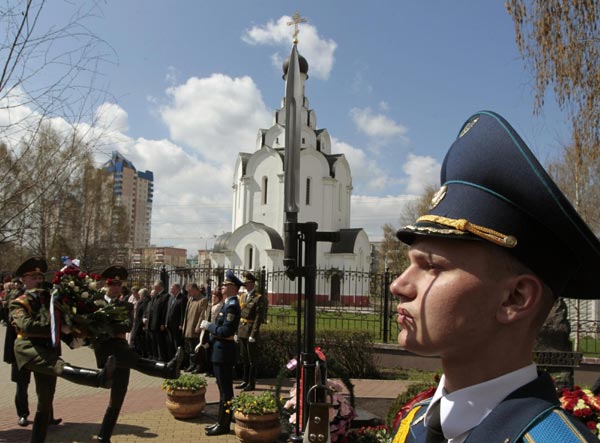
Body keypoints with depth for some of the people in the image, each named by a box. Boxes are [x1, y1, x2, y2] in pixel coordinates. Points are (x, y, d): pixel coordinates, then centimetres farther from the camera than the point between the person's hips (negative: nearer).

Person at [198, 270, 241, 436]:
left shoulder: (232, 305, -19)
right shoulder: (228, 303, 12)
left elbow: (226, 331, -25)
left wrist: (208, 326, -14)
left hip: (224, 351, -10)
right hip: (220, 350, 10)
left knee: (225, 390, -1)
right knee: (224, 388, 16)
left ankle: (224, 425, 8)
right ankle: (222, 421, 26)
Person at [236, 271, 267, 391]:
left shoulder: (259, 298, -10)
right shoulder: (243, 297, 13)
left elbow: (258, 318, -14)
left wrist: (253, 335, -18)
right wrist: (236, 332, 10)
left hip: (251, 332, -7)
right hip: (242, 332, 7)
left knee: (252, 359, 1)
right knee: (244, 358, 15)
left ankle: (252, 383, 9)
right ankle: (245, 380, 26)